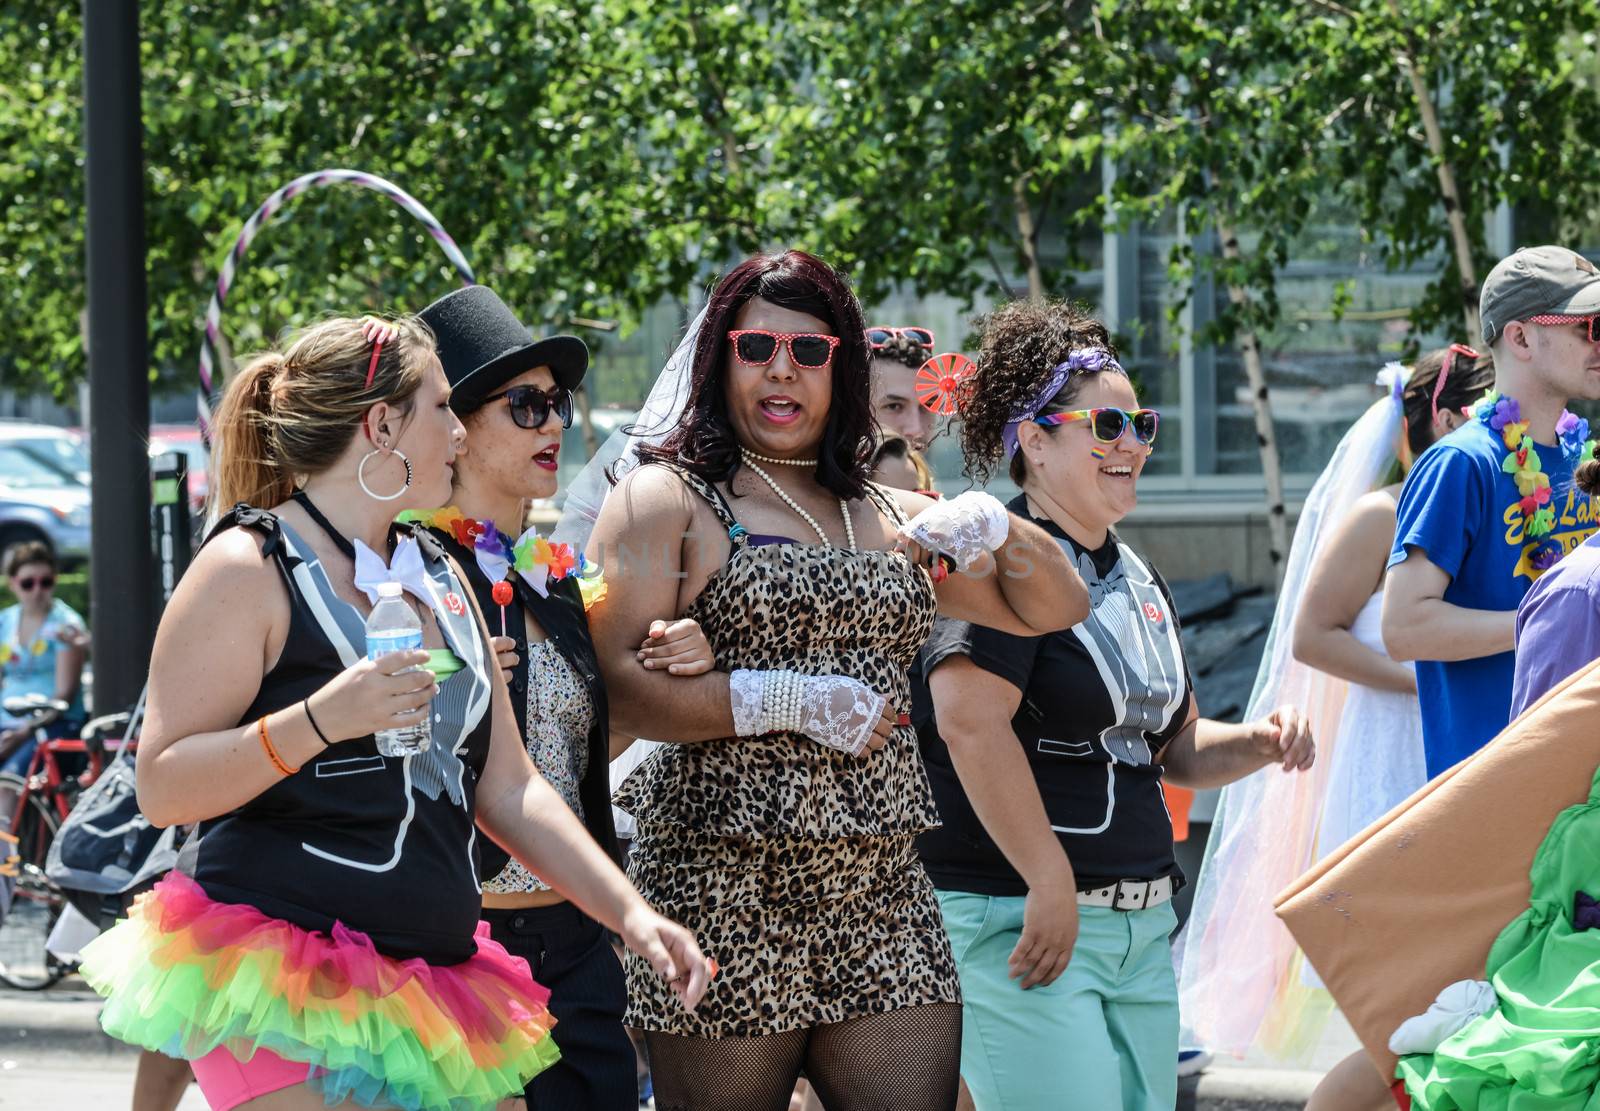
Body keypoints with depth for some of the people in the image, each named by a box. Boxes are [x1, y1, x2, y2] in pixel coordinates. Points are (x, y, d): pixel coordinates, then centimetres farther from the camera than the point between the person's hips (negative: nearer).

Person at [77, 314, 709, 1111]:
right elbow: (161, 789, -11)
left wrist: (633, 915, 10)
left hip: (432, 980, 8)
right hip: (286, 987, -7)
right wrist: (318, 722, -23)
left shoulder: (438, 577, 18)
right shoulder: (248, 569, -6)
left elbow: (506, 789, 20)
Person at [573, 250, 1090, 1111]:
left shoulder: (887, 516, 19)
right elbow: (612, 682, -12)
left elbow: (1055, 608, 21)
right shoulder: (665, 501, 2)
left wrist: (995, 526, 0)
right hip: (726, 899, -5)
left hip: (883, 903, 5)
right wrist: (793, 702, -16)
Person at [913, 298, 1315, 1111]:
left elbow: (1175, 746, 26)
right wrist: (1052, 884, -22)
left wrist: (1258, 744, 4)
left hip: (1141, 928, 9)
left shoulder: (1138, 580, 18)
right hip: (1018, 919, -9)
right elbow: (970, 722, -23)